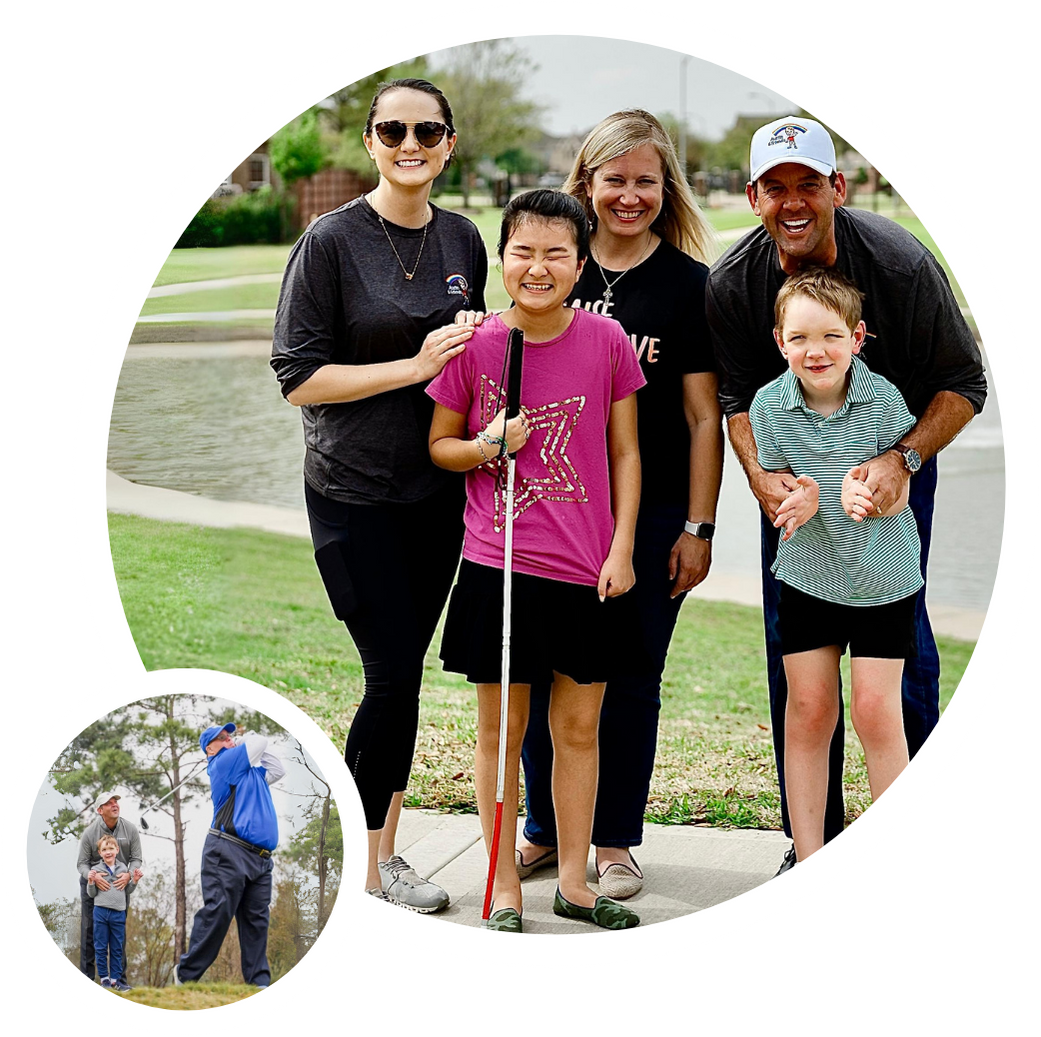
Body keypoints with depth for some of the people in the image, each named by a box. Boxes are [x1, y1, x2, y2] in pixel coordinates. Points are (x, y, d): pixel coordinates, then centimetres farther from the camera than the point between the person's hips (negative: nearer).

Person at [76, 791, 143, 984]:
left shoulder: (130, 830, -10)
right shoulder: (90, 832, -14)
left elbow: (136, 858, -5)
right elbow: (82, 863, -9)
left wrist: (129, 875, -25)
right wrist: (93, 877, -29)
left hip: (119, 884, 2)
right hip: (92, 883, -1)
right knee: (89, 929, -1)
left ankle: (119, 977, 11)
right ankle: (87, 978, 4)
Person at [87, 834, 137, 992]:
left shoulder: (123, 868, 8)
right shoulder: (96, 870, 0)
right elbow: (92, 894, 2)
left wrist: (134, 880, 1)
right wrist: (91, 881, -15)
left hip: (119, 913, 2)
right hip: (101, 912, -2)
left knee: (117, 948, 7)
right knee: (101, 948, 4)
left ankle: (116, 979, 13)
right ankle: (104, 978, 11)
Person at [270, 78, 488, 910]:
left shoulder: (462, 239, 7)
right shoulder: (332, 241, -10)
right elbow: (299, 376, -13)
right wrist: (415, 366, -19)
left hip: (437, 489, 5)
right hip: (354, 492, -5)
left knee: (403, 671, 11)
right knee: (394, 675, -7)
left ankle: (377, 847, 23)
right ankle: (368, 863, 9)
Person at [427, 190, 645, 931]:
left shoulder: (606, 341, -2)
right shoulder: (474, 345, -5)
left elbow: (625, 452, 5)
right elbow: (438, 444, 7)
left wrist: (622, 549, -1)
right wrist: (487, 447, -14)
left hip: (587, 569, 1)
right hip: (498, 564, -1)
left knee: (579, 727, 10)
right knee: (502, 729, 6)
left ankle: (573, 882, 24)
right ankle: (505, 888, 18)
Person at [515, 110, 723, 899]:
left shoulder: (690, 283, -2)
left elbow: (704, 418, -3)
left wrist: (699, 528, -7)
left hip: (651, 515, -3)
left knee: (631, 678, 5)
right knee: (543, 671, 6)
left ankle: (616, 840, 19)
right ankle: (545, 830, 23)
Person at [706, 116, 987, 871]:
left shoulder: (901, 264, -22)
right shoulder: (733, 284, -15)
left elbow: (964, 385, -14)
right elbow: (739, 396, -6)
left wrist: (905, 459, -28)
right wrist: (762, 477, -25)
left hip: (895, 462, -2)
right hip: (793, 470, 3)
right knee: (792, 643, 2)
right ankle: (813, 838, 14)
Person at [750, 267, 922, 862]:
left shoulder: (883, 399, -15)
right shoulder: (770, 404, -10)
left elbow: (898, 493, -10)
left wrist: (866, 495, -33)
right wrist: (805, 498, -27)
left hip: (883, 576, -2)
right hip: (807, 574, 2)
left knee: (875, 711, -4)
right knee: (809, 709, 5)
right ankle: (809, 861, 15)